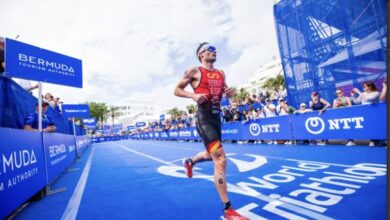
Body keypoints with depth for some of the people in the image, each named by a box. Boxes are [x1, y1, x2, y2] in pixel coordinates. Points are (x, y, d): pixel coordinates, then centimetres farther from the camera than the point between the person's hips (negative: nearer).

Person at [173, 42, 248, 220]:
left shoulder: (220, 74, 16)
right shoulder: (195, 72, -3)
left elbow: (225, 91, 24)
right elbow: (177, 90, -1)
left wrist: (230, 93, 0)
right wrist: (193, 95, -18)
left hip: (216, 117, 8)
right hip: (204, 118, -8)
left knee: (211, 155, 23)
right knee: (220, 160, -15)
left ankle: (190, 162, 55)